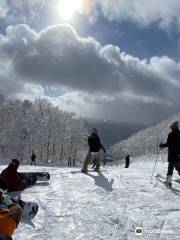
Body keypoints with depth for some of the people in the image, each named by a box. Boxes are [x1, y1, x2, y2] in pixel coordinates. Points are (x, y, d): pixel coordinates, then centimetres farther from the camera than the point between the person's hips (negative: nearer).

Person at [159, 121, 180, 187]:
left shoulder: (171, 134, -11)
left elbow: (168, 144, -16)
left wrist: (162, 145, 0)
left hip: (172, 155, -5)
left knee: (170, 168, 1)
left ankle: (169, 181, 0)